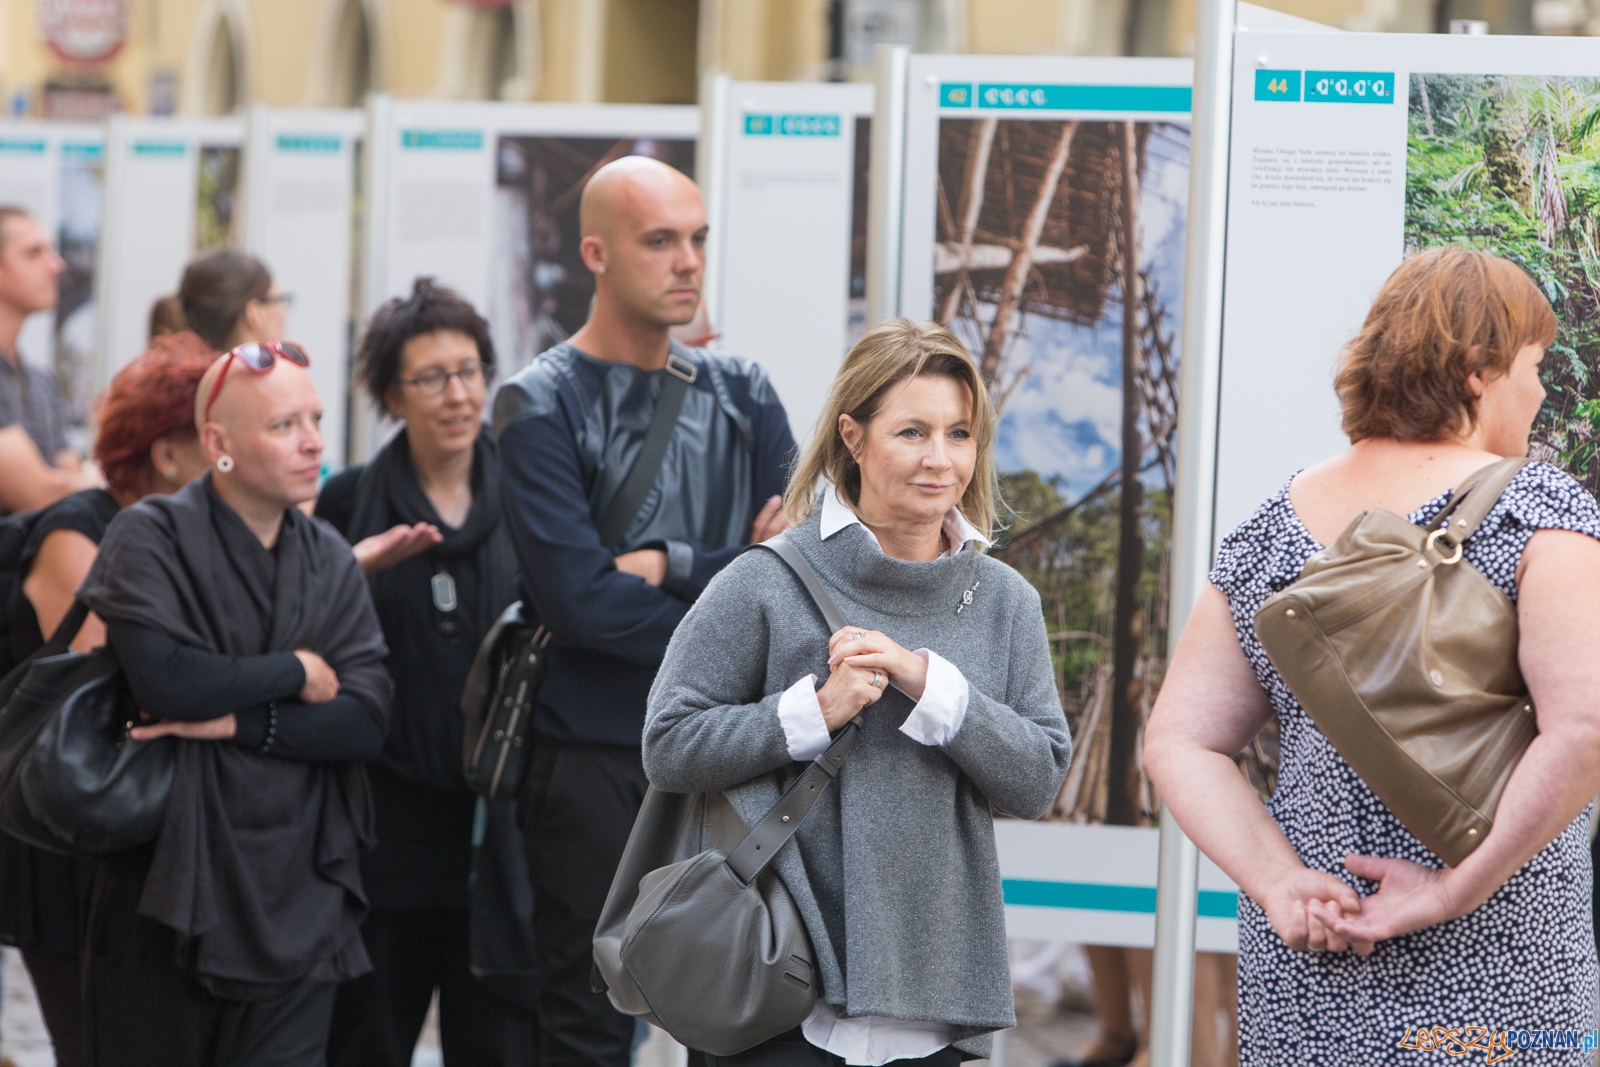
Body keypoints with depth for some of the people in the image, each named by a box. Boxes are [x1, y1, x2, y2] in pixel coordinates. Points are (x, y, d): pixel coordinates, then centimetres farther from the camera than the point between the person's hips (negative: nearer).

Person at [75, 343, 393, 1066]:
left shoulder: (331, 561, 10)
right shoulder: (151, 538, -4)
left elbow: (366, 724, -2)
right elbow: (163, 679, -21)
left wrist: (237, 721, -14)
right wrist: (296, 673, -8)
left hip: (298, 908, 4)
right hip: (169, 897, -3)